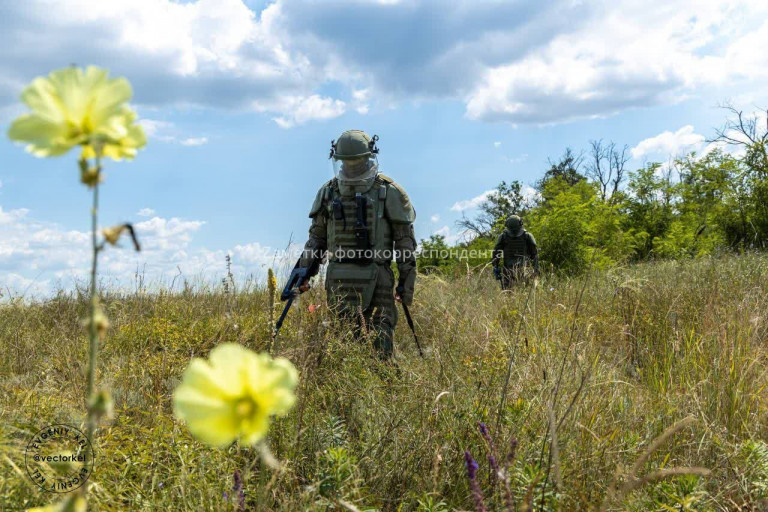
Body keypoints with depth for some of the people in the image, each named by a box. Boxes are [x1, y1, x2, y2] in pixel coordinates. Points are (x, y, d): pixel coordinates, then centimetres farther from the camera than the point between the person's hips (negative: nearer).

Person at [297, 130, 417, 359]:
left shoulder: (389, 192, -1)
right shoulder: (329, 192, 10)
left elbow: (405, 239, 0)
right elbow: (317, 236, 17)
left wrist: (407, 281, -3)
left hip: (375, 278, -3)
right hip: (339, 279, 3)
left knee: (380, 341, -5)